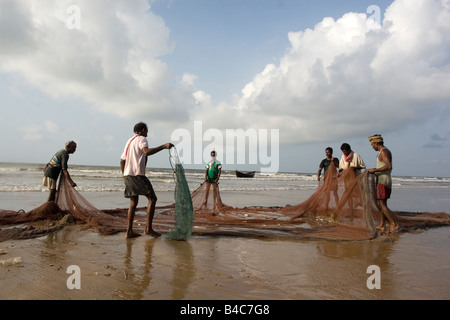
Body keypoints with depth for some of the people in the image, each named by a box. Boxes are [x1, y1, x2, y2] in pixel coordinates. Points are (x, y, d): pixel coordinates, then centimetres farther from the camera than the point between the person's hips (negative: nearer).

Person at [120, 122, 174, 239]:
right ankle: (148, 228, -5)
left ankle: (129, 231, 10)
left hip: (127, 175, 9)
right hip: (138, 174, -9)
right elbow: (147, 152, -26)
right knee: (152, 198, -3)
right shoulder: (142, 139, -4)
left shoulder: (129, 141, 23)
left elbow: (122, 160, 24)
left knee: (133, 202, 12)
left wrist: (124, 175, 30)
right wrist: (163, 146, -28)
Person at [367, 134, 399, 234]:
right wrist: (374, 170, 16)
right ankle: (382, 225, 16)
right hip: (386, 181, 10)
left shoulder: (384, 151, -14)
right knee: (383, 203, 11)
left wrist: (375, 170, -20)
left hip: (383, 181, -10)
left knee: (381, 204, -9)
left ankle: (393, 224, -9)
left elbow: (389, 166, -28)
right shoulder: (385, 151, 17)